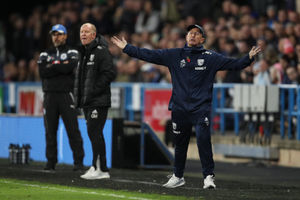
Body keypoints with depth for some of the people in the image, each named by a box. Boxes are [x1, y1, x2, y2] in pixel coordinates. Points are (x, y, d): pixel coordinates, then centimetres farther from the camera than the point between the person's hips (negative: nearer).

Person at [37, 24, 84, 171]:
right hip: (49, 95, 3)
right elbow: (42, 72, -3)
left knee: (73, 129, -7)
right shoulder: (45, 54, 15)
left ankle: (78, 161, -5)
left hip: (66, 94, -3)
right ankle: (51, 161, 9)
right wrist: (61, 67, -7)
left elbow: (70, 67, -14)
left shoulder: (72, 53, 7)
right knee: (50, 130, 3)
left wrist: (53, 66, -4)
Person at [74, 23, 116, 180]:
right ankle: (97, 167, 13)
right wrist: (80, 95, 14)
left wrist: (94, 90, -19)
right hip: (87, 102, 9)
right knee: (94, 134, 10)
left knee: (94, 132, -13)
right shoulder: (84, 52, 19)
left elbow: (110, 73, -18)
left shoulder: (101, 51, -10)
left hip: (98, 101, -9)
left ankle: (100, 169, -12)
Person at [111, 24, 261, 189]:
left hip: (201, 108, -3)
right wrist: (126, 48, 7)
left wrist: (249, 58, -16)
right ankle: (178, 177, 27)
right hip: (180, 108, 3)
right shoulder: (174, 55, 9)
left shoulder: (210, 57, 5)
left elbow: (233, 64, 0)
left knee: (203, 139, -17)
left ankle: (208, 176, -11)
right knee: (180, 143, 12)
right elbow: (149, 55, 9)